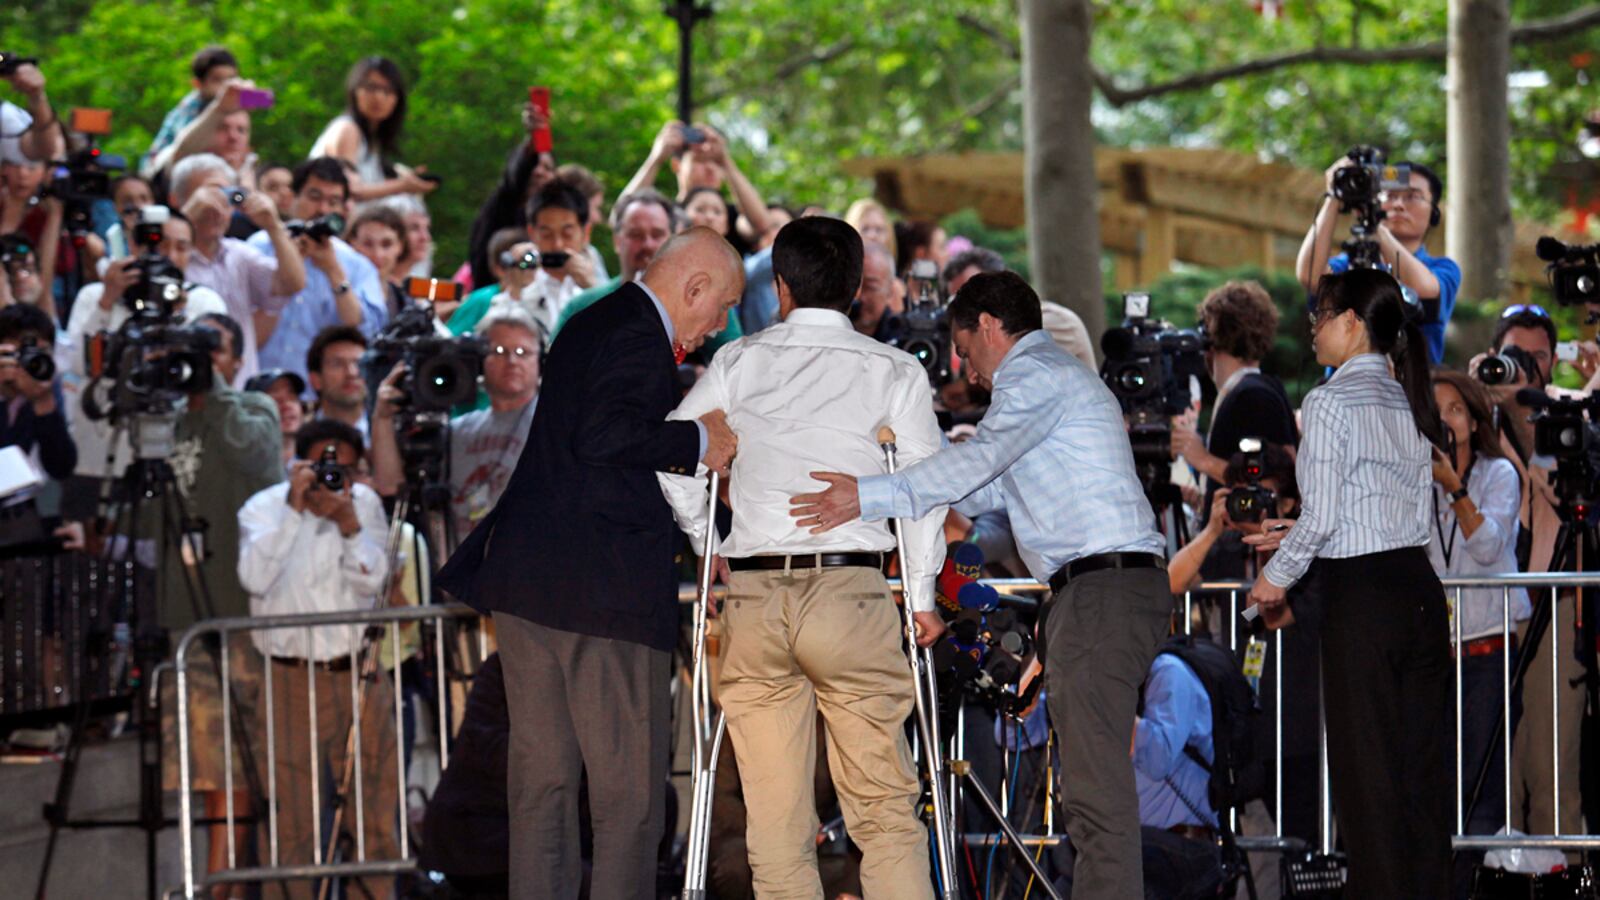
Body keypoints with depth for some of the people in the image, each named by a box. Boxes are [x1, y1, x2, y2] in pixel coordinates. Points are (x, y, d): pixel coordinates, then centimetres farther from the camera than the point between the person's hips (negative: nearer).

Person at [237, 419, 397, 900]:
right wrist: (294, 509, -19)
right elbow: (255, 579, -18)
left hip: (358, 675, 3)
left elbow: (372, 582, -4)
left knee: (373, 805, 2)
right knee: (292, 819, -4)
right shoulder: (263, 508, -1)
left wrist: (348, 523, -17)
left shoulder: (366, 504, 8)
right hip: (289, 679, -3)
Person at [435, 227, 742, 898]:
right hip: (603, 585, -10)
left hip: (524, 574, 10)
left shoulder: (592, 325, 19)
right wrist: (698, 443, -13)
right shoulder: (639, 339, -12)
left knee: (541, 775, 11)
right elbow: (603, 439, -24)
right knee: (630, 789, -5)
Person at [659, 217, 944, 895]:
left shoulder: (739, 363, 10)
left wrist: (706, 543, 15)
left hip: (750, 592, 1)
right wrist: (921, 597, 9)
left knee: (776, 821, 4)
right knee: (883, 807, 3)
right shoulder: (894, 372, 6)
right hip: (851, 590, -1)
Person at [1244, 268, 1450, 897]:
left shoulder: (1331, 402, -9)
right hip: (1420, 586, 7)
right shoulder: (1409, 403, 13)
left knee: (1368, 774, -3)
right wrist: (1301, 538, 21)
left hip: (1361, 595, -7)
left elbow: (1321, 516, -14)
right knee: (1423, 769, 9)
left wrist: (1278, 575, 4)